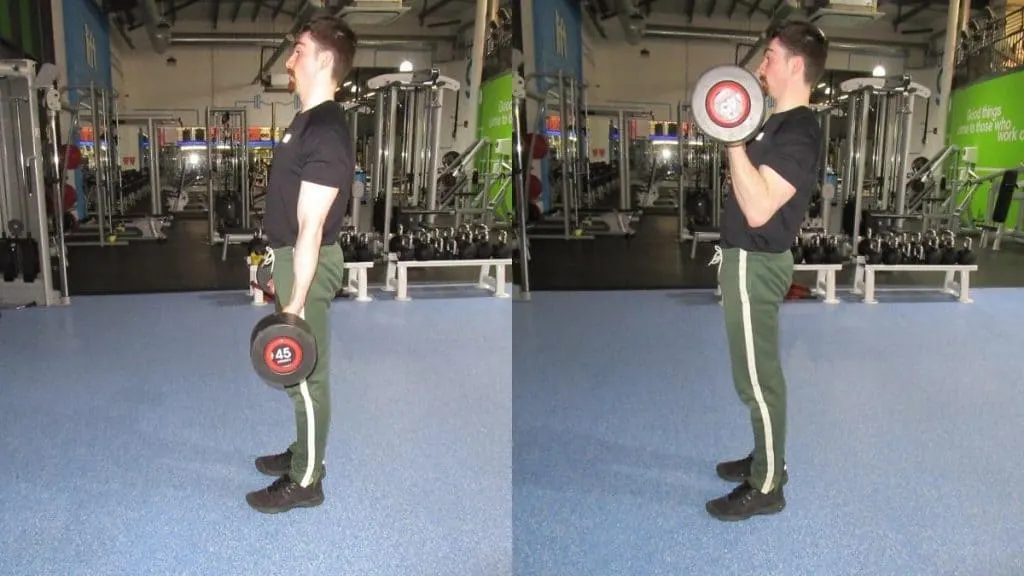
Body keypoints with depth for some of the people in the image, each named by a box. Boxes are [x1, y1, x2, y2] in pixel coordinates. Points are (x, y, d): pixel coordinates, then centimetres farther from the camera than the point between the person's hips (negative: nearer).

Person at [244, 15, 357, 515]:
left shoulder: (326, 132, -22)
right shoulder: (309, 119, 11)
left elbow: (311, 228, -23)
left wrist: (295, 303, -21)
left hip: (307, 265, -10)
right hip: (290, 257, 10)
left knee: (306, 375, 3)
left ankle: (305, 482, 17)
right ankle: (304, 453, 37)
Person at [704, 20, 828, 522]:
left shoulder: (798, 133, -20)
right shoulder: (781, 122, 12)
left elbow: (757, 209, -29)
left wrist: (734, 140, -30)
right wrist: (737, 138, 17)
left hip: (755, 265, -11)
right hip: (746, 259, 11)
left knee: (757, 378, -1)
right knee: (759, 373, 19)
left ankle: (766, 488, 12)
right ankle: (766, 459, 34)